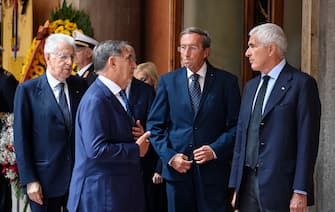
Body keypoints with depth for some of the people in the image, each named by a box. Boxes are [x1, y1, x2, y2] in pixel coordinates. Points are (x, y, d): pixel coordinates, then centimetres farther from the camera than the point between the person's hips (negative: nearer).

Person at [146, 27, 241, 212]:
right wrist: (169, 156, -6)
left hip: (213, 168, -1)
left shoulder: (227, 81, 0)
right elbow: (155, 125, 6)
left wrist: (215, 150, -14)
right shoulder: (167, 81, 5)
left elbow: (236, 125, 0)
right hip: (177, 168, 2)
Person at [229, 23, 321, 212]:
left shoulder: (302, 83, -5)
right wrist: (236, 186, 12)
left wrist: (300, 192, -14)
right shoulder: (251, 86, 17)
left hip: (279, 186, -6)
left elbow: (307, 141, -10)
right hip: (247, 182, 6)